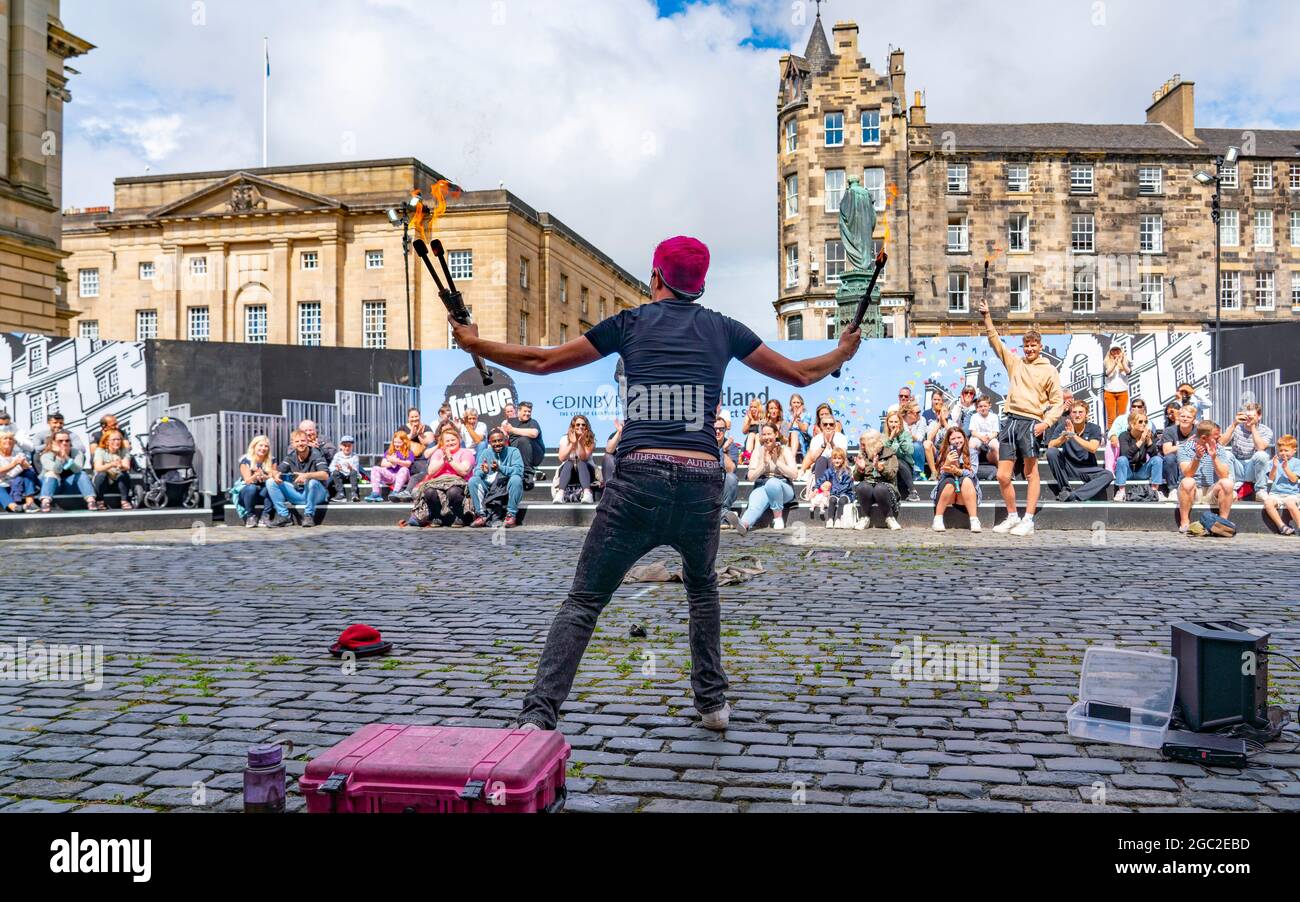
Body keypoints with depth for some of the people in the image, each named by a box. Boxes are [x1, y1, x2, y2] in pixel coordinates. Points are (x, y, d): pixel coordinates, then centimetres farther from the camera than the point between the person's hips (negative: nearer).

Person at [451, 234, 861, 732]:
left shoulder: (631, 322, 12)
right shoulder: (723, 329, 17)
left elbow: (541, 361, 16)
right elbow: (799, 374, 26)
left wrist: (474, 344, 30)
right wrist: (842, 354, 47)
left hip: (639, 477, -2)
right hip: (703, 481, 3)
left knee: (584, 601, 5)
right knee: (702, 587, 29)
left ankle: (538, 717, -6)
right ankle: (713, 703, 31)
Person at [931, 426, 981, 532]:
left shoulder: (971, 452, 3)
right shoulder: (943, 453, 3)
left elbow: (972, 472, -10)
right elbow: (941, 475, -7)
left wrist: (957, 471, -30)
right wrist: (947, 464, -29)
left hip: (966, 493, 0)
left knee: (966, 480, -31)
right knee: (949, 482, -31)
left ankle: (974, 521, -37)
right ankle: (938, 519, -28)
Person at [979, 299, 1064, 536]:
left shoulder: (1050, 370, 7)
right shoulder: (1015, 363, 19)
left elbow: (1057, 402, 3)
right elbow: (995, 341, 16)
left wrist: (1046, 422, -13)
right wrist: (987, 317, 9)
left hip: (1030, 422, -4)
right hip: (1010, 420, 4)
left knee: (1031, 473, -2)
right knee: (1002, 476, 2)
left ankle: (1028, 520, 0)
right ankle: (1012, 516, 17)